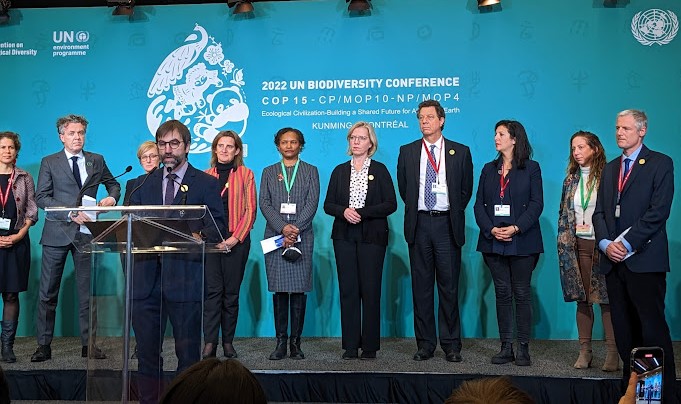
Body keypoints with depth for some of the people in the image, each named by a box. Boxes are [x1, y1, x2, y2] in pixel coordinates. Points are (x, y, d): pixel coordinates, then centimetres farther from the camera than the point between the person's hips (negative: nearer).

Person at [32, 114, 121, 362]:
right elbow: (41, 197, -3)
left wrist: (112, 197, 1)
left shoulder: (97, 161, 10)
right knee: (47, 293, 1)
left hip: (85, 232, 2)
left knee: (87, 292, 6)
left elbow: (113, 184, 24)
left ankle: (88, 344, 13)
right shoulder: (49, 163, 4)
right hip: (57, 232, -2)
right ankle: (44, 345, 10)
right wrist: (71, 213, -16)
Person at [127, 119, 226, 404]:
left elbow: (217, 226, -1)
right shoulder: (144, 184, 18)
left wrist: (198, 236, -22)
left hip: (184, 278, -3)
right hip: (147, 277, 4)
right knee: (146, 351, 8)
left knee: (188, 352, 2)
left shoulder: (206, 184, 6)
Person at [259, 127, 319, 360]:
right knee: (279, 290, 0)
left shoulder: (310, 171, 12)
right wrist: (283, 228, -11)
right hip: (275, 236, 1)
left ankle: (296, 342, 2)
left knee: (299, 290, -3)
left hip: (302, 237, -1)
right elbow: (264, 204, 5)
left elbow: (312, 203, 1)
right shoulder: (269, 172, 16)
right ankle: (280, 342, 4)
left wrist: (295, 230, -12)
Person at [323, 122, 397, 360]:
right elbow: (328, 205, 10)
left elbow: (391, 204, -3)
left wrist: (362, 213, -12)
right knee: (348, 290, 2)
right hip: (344, 237, 3)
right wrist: (344, 211, -10)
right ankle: (350, 345, 8)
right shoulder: (340, 171, 12)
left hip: (372, 236, -2)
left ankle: (370, 346, 6)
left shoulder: (379, 170, 4)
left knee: (370, 290, -2)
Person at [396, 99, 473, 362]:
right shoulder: (407, 152, 9)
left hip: (447, 225, -1)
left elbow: (466, 189, 11)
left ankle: (451, 345, 10)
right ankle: (425, 344, 12)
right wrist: (415, 210, 12)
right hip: (419, 224, 2)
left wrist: (454, 213, 9)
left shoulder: (460, 152, 6)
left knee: (449, 287, 1)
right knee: (421, 287, 4)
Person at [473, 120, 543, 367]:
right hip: (494, 242, 4)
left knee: (522, 294, 0)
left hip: (522, 242, -3)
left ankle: (523, 348, 8)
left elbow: (536, 203, -5)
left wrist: (516, 228, -17)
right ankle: (506, 347, 11)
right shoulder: (489, 169, 14)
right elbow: (479, 204, 8)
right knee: (502, 294, 6)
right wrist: (491, 229, -8)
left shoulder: (531, 168, 2)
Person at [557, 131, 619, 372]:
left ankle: (612, 353, 2)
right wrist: (564, 243, 7)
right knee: (582, 299, 6)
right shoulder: (571, 180, 12)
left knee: (606, 298, -4)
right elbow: (563, 214, 16)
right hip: (578, 246, 4)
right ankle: (584, 351, 12)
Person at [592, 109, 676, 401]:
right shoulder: (610, 168, 19)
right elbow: (599, 211, 14)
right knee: (623, 328, 7)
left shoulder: (660, 164, 0)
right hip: (614, 260, 6)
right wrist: (605, 243, -3)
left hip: (644, 260, -6)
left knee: (652, 327, -5)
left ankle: (663, 390, 2)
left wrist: (627, 244, -14)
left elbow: (659, 211, -10)